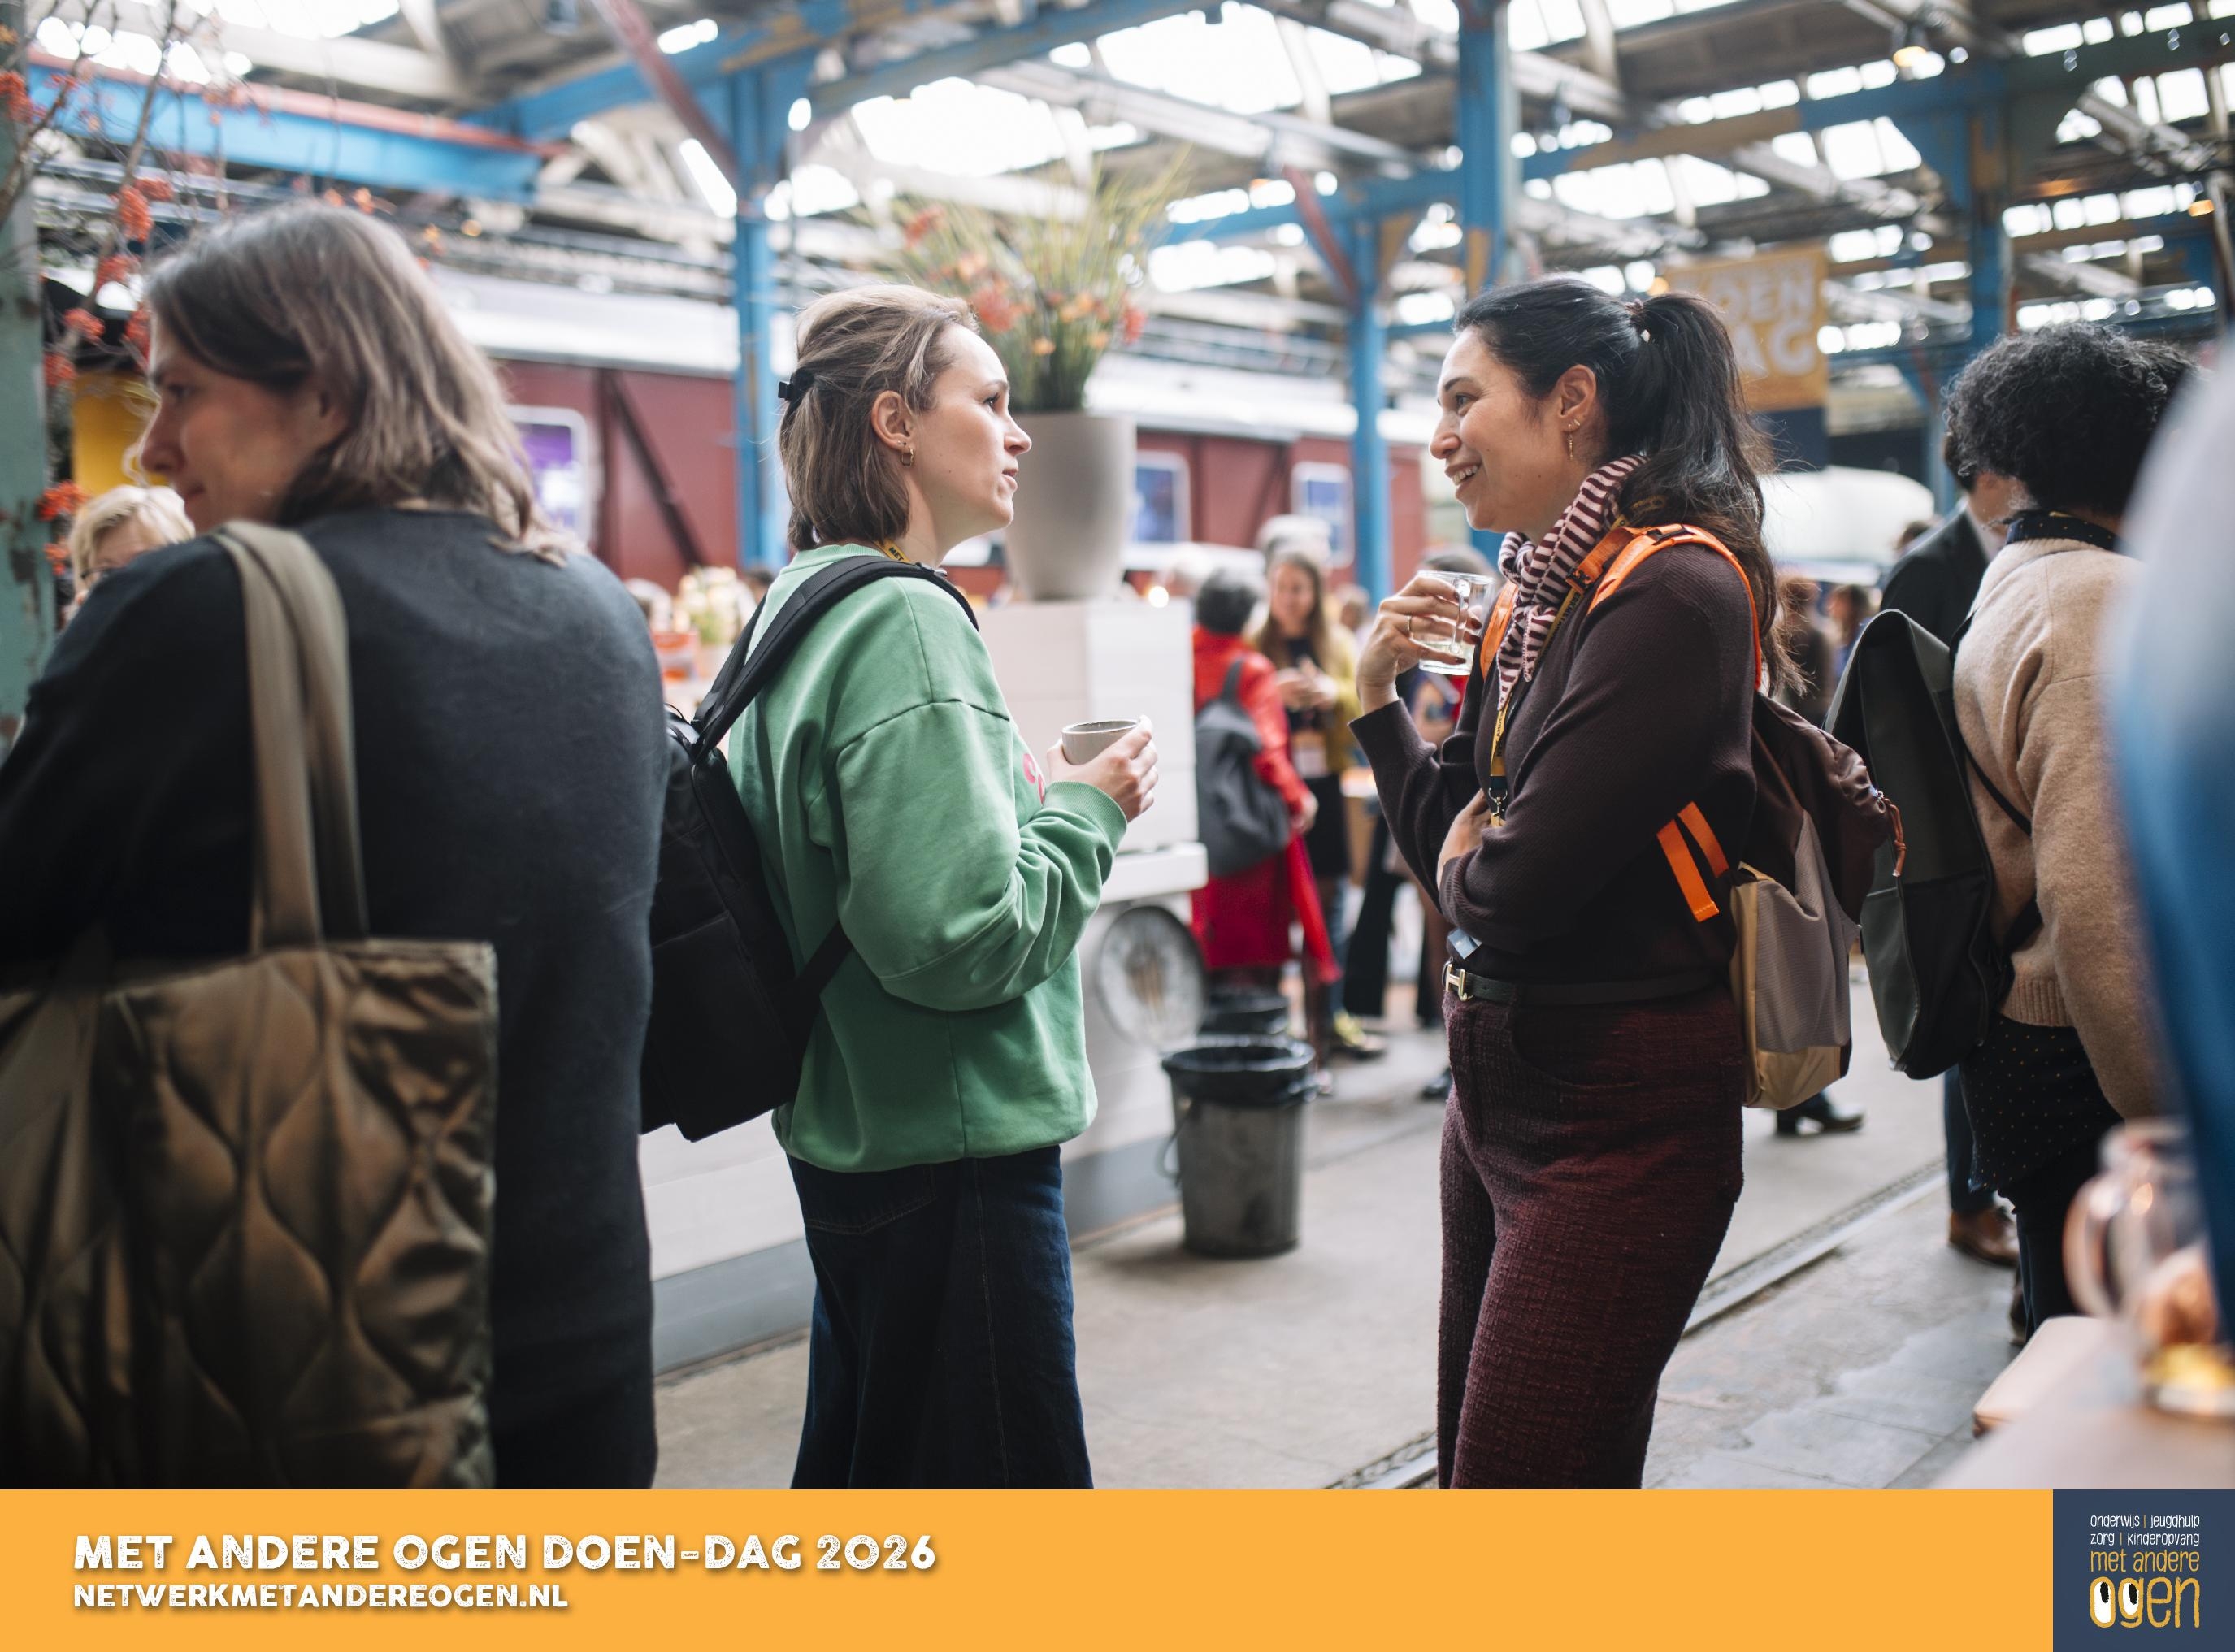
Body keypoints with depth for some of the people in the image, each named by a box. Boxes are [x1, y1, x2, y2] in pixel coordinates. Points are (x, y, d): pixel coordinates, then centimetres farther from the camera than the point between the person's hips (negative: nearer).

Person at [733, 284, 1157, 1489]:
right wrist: (1086, 813, -11)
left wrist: (1021, 797, 11)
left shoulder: (797, 606, 10)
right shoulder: (903, 622, -20)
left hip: (851, 1136, 10)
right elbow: (958, 933, -26)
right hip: (952, 1150, -10)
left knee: (861, 1459, 23)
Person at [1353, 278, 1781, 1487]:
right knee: (1472, 1456, 20)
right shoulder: (1544, 593, 10)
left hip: (1618, 1109, -9)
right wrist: (1378, 696, 4)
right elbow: (1453, 853, 14)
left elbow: (1514, 887, -23)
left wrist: (1473, 860, -2)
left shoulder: (1674, 591, -17)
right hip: (1499, 1083, 9)